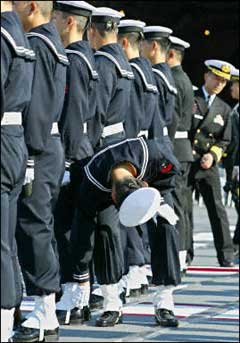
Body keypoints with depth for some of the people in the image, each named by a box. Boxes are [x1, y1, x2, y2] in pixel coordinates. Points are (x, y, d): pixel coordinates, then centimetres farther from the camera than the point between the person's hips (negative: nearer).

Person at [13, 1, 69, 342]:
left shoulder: (36, 45, -12)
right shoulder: (54, 44, 18)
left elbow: (33, 103, -19)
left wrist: (29, 149, -21)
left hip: (36, 148, -10)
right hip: (52, 146, 10)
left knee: (33, 227, -8)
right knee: (41, 227, 12)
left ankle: (44, 314, -7)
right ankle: (47, 315, 16)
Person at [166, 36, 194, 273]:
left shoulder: (173, 81, -13)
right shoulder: (183, 80, 19)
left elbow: (172, 121, -20)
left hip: (173, 150, -10)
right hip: (183, 149, 10)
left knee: (173, 204, -9)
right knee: (178, 203, 11)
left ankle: (176, 260, -8)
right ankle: (180, 259, 14)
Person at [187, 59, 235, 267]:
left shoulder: (224, 109, 14)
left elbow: (225, 141, 14)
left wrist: (213, 155, -5)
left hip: (208, 166, 2)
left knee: (217, 209, -6)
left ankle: (226, 257, -6)